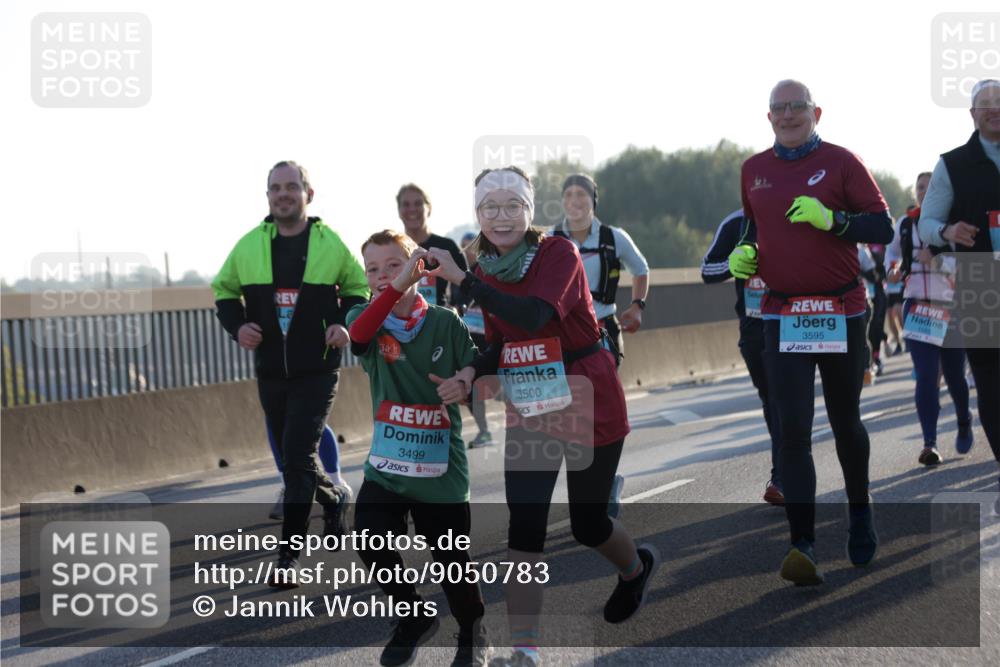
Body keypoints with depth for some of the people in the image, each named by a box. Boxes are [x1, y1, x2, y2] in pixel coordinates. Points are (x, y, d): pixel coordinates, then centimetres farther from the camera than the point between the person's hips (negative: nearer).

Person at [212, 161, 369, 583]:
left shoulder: (331, 243, -2)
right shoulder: (249, 245, 1)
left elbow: (358, 287, 11)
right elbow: (224, 290, 14)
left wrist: (345, 323, -8)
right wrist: (237, 326, -5)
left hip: (317, 372, -3)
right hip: (270, 373, 3)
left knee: (298, 457, -12)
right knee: (293, 458, 12)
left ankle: (289, 555, -4)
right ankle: (334, 497, 44)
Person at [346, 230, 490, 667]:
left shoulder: (446, 323, -2)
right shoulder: (367, 318, -1)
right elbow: (358, 334, -27)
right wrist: (399, 286, -39)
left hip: (440, 467, -1)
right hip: (386, 465, 1)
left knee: (451, 561, 3)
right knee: (371, 542, -16)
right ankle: (415, 617, 13)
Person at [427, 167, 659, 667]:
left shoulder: (559, 254, -16)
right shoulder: (488, 272, 3)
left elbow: (534, 315, -33)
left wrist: (462, 280, -36)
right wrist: (471, 373, -9)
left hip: (589, 406, -4)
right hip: (528, 412, 5)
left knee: (587, 523, 9)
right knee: (523, 525, -8)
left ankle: (636, 569, 45)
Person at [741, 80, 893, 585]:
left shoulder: (840, 162, -2)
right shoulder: (753, 170, 9)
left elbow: (883, 227, -6)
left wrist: (830, 219, -21)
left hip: (840, 312, -2)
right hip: (781, 315, 2)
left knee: (845, 422, 13)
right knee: (793, 431, -9)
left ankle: (860, 512, 37)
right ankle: (803, 544, -12)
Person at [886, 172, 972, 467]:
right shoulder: (906, 224, 6)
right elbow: (893, 251, 27)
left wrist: (936, 260, -27)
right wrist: (893, 270, 8)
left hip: (952, 309, -1)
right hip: (917, 307, 1)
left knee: (954, 376, 11)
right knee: (926, 376, -11)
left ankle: (964, 423, 40)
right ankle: (929, 443, -14)